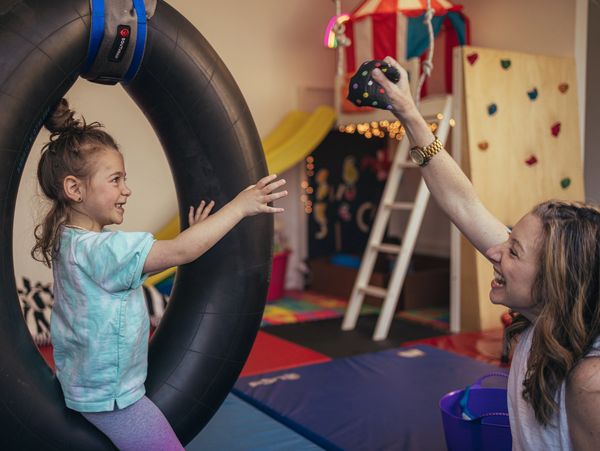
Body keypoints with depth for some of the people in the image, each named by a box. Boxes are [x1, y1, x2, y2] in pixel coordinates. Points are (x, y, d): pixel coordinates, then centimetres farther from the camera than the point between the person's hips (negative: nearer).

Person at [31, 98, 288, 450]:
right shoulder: (98, 249, -27)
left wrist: (190, 235, 2)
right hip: (110, 396, -10)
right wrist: (239, 206, -25)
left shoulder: (70, 241, 3)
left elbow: (154, 259, 11)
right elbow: (179, 253, -31)